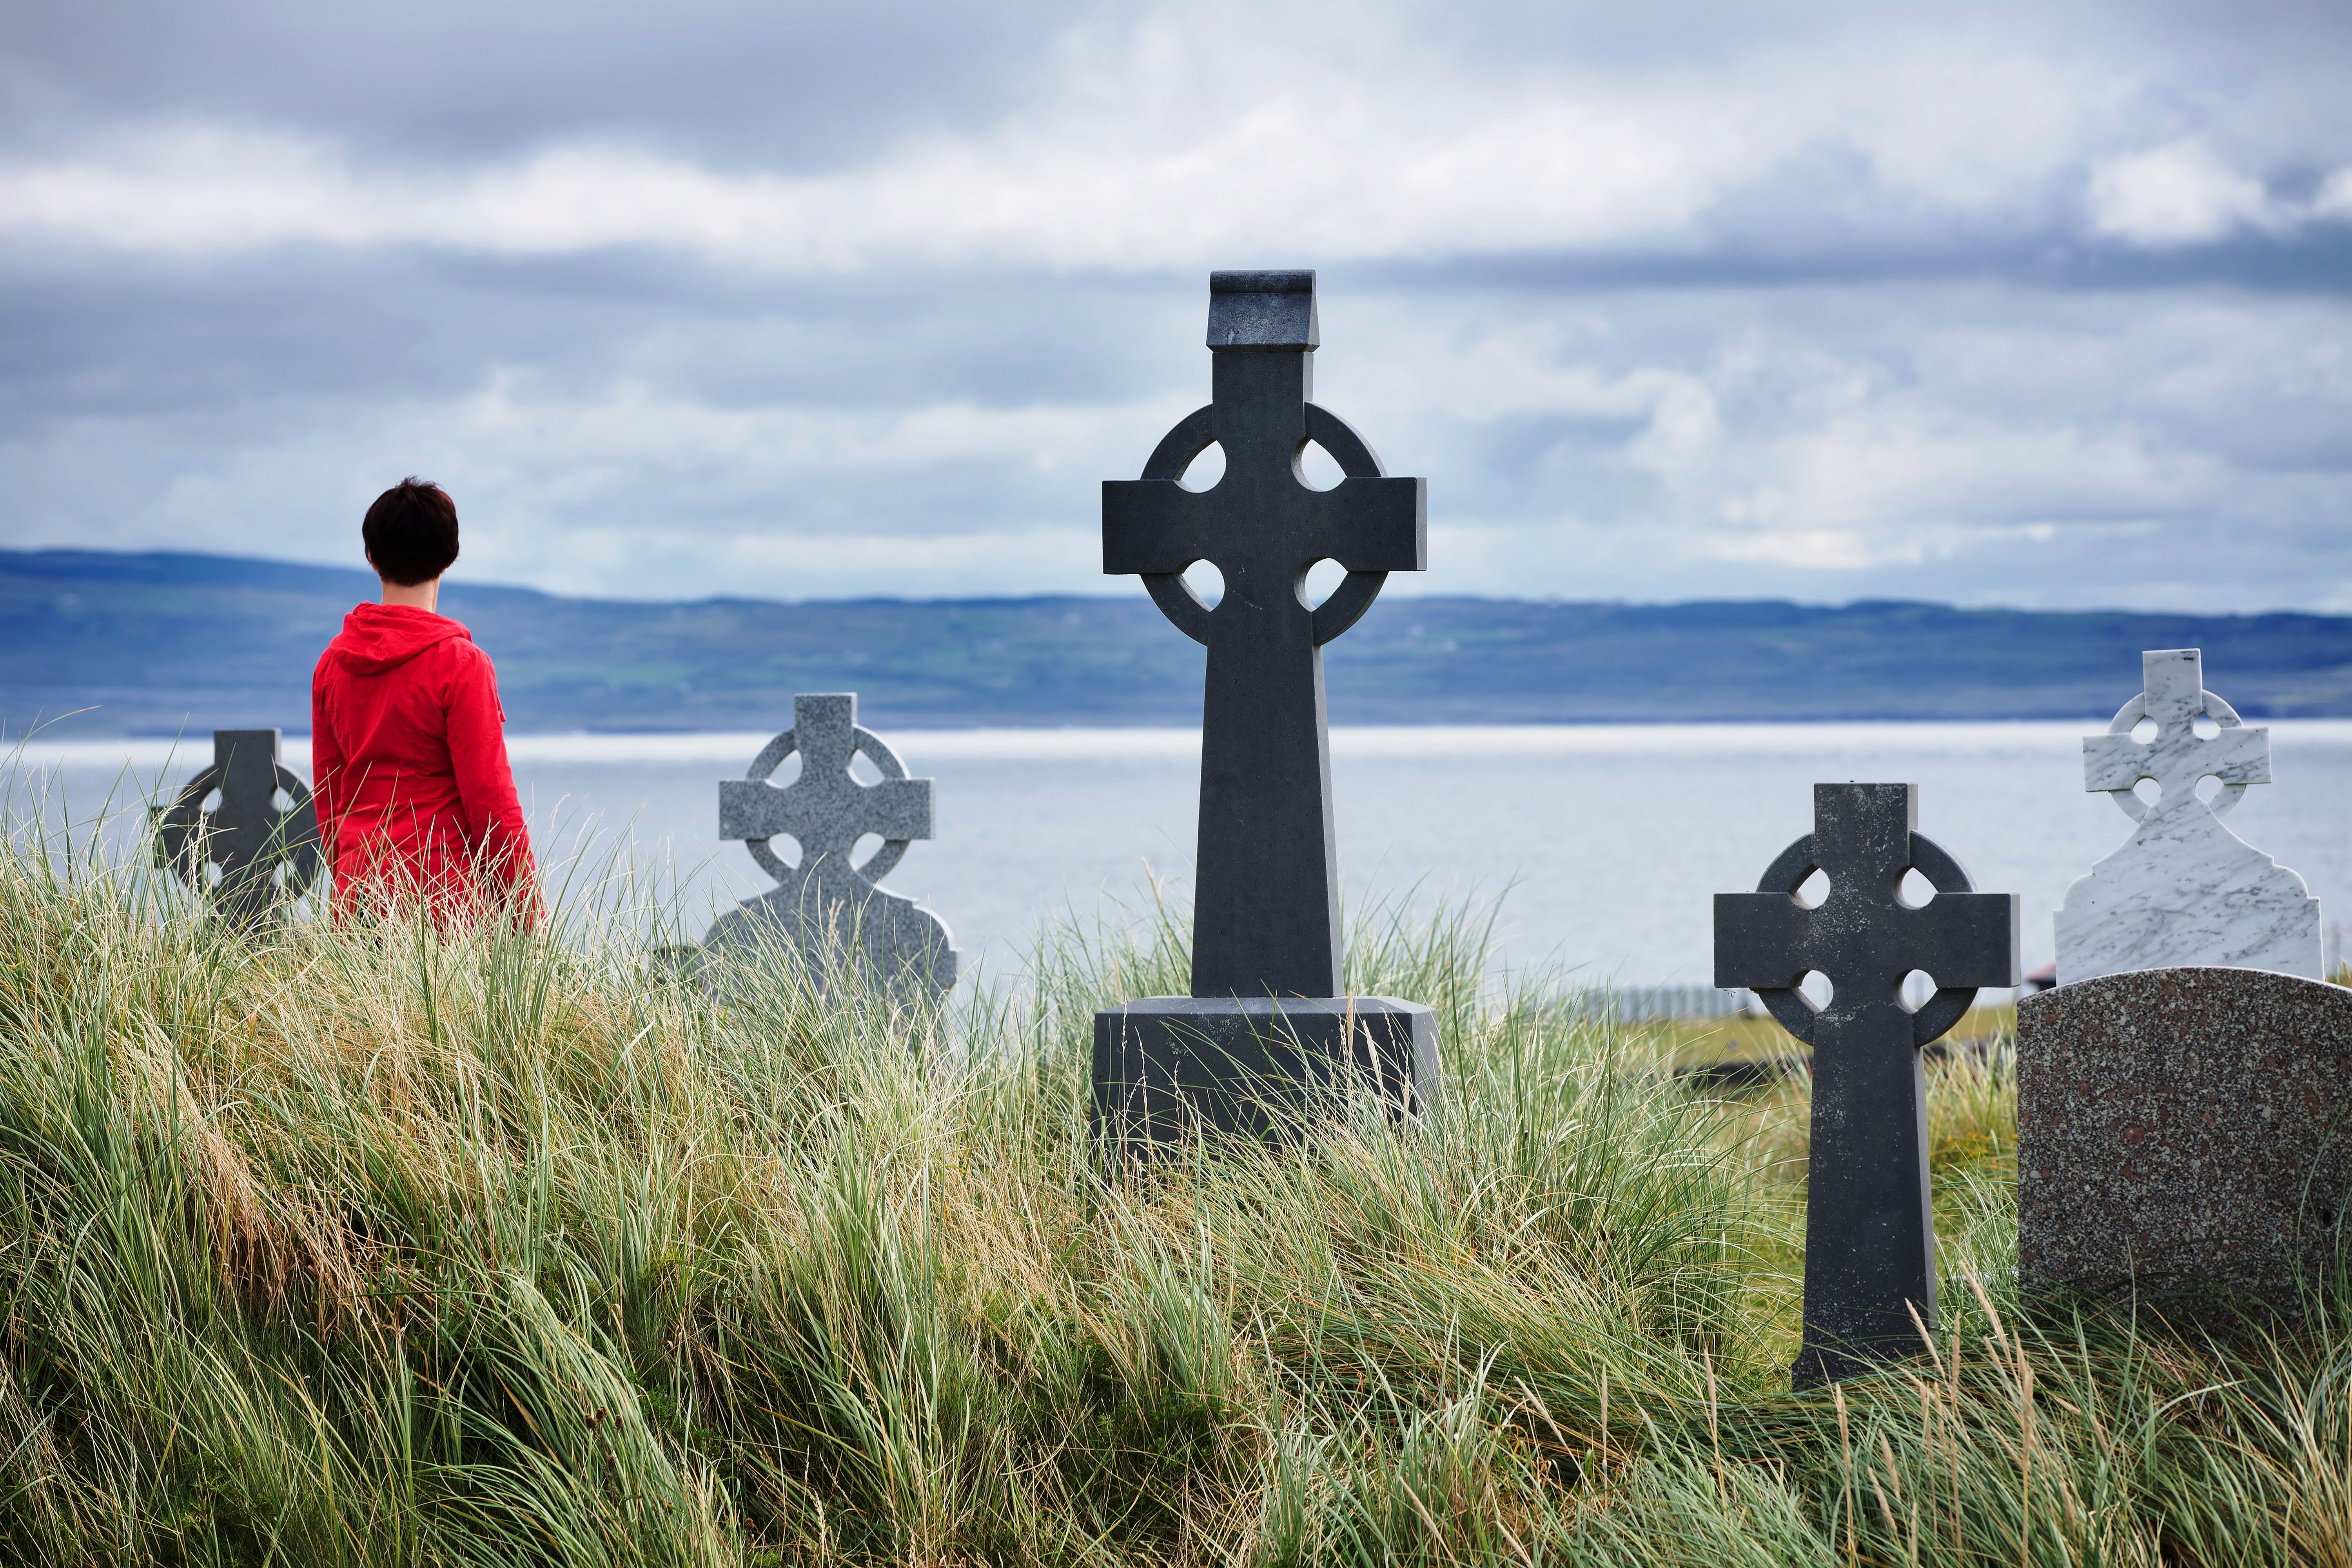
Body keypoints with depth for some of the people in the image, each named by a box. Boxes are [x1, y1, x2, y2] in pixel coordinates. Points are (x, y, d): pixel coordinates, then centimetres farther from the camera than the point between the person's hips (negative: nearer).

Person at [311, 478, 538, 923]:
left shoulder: (332, 661, 10)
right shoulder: (460, 663, -8)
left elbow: (326, 796, 15)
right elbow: (491, 798, -8)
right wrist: (527, 913, -2)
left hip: (357, 897, 6)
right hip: (444, 897, -6)